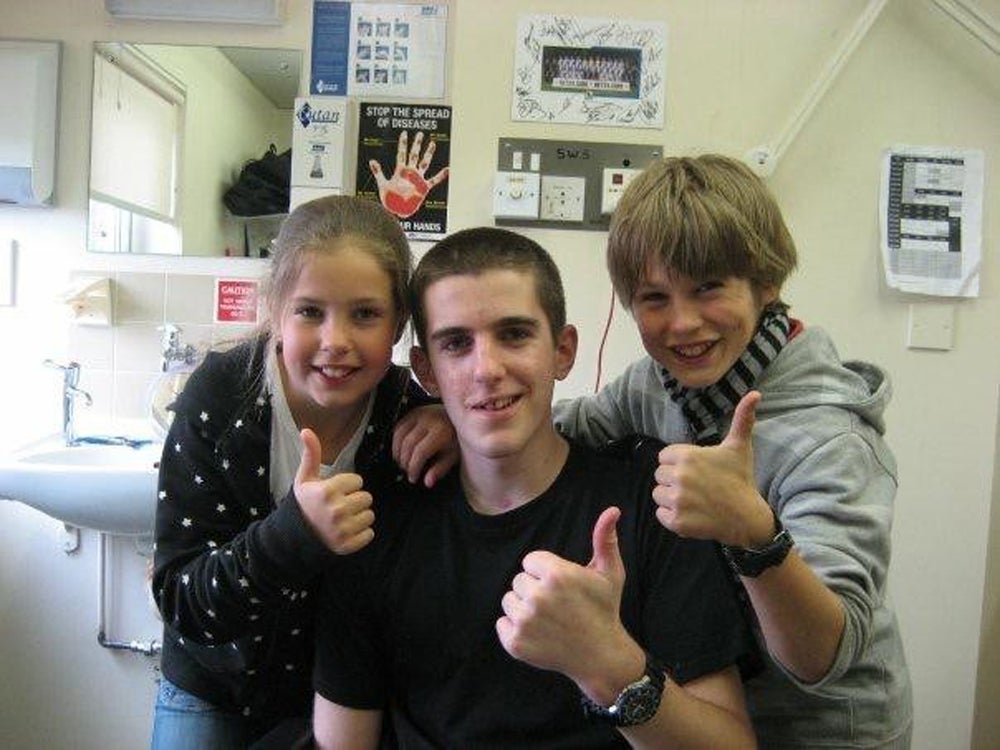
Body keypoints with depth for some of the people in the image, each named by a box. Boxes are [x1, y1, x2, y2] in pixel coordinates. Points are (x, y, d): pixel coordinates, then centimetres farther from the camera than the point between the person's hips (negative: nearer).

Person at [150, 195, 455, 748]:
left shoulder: (412, 413, -22)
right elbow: (179, 604, -22)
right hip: (210, 693, 0)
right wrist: (295, 534, -42)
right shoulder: (217, 397, -23)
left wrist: (461, 442, -30)